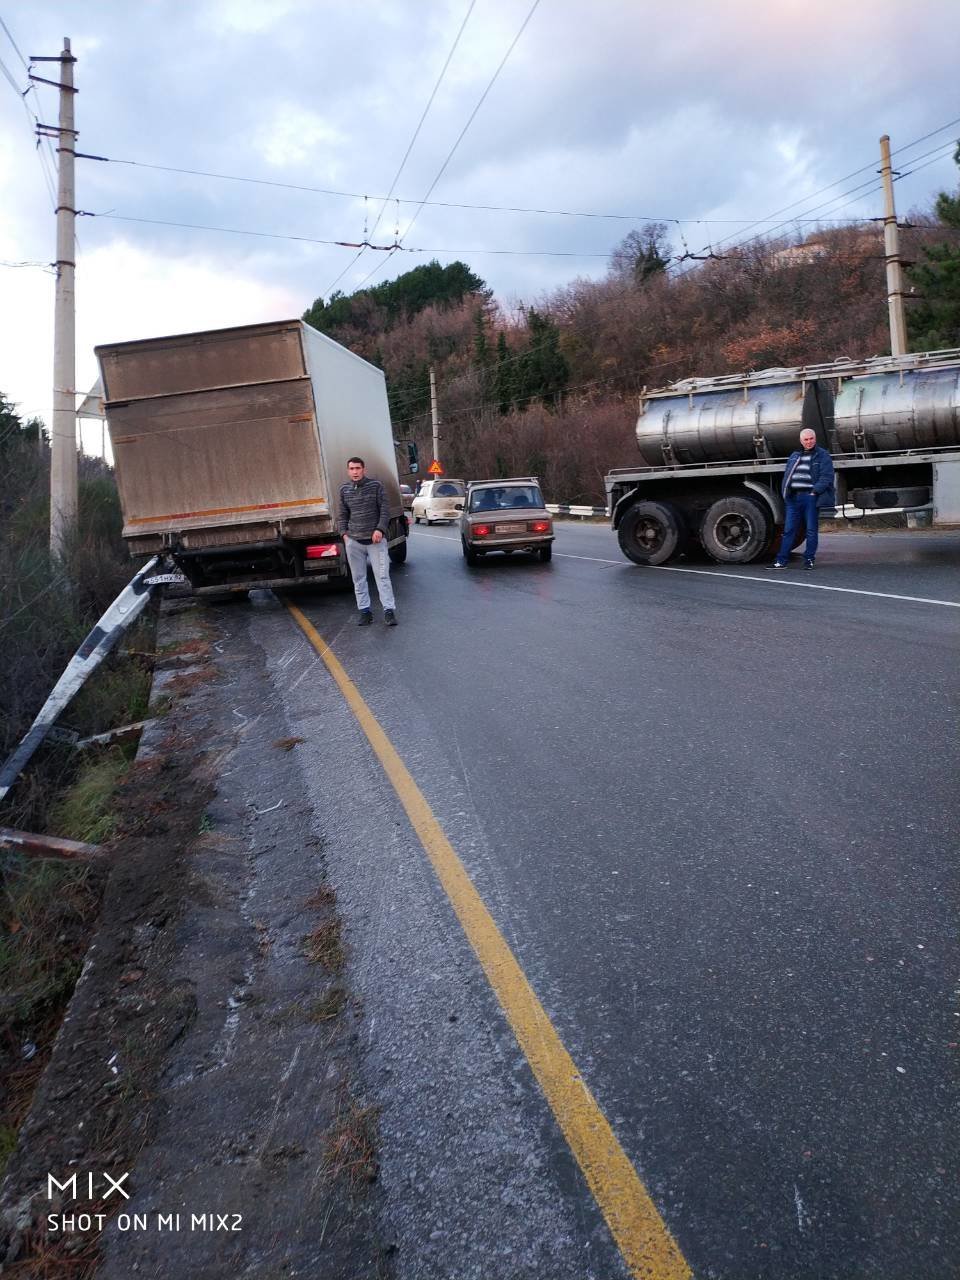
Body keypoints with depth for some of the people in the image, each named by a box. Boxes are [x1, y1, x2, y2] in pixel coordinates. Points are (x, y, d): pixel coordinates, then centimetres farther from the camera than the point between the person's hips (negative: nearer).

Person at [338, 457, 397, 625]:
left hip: (375, 539, -3)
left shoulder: (375, 485, -2)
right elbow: (342, 514, 15)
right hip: (353, 541, 3)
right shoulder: (344, 489, 7)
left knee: (382, 575, -6)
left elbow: (384, 510, -1)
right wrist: (344, 533, 3)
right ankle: (364, 610, 16)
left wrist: (379, 529, -12)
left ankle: (389, 610, -2)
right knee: (358, 578, 7)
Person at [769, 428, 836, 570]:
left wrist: (815, 490, -16)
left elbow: (827, 477, -5)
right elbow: (786, 476, 19)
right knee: (789, 530, 2)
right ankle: (781, 560, 3)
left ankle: (809, 559, 8)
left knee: (811, 530, 1)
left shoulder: (823, 456, 4)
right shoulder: (794, 456, 19)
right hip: (794, 497, 4)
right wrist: (785, 493, 6)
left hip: (811, 497, -4)